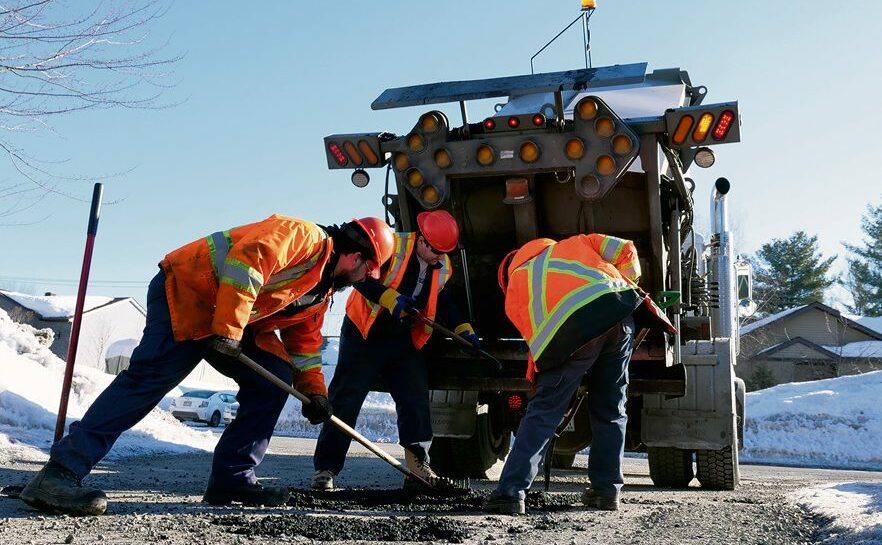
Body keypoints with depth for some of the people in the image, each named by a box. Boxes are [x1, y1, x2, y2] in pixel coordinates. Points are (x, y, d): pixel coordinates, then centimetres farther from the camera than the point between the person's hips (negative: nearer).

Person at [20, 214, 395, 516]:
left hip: (235, 325, 10)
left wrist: (313, 390, 15)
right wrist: (227, 331, -29)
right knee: (152, 377, -22)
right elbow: (248, 260, -28)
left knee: (275, 379, 1)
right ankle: (60, 474, -22)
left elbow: (304, 343, 24)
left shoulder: (321, 291, 17)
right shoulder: (304, 236, -14)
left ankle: (231, 481, 2)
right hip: (187, 292, -10)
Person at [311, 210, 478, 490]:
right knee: (345, 400, -4)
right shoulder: (392, 246, -17)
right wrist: (389, 297, -32)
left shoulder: (443, 267, 4)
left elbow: (442, 301, 16)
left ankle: (418, 464, 14)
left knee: (416, 400, 3)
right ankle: (325, 468, 2)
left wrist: (463, 329, 7)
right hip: (365, 334, -5)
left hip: (404, 340, 6)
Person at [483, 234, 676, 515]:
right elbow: (625, 250, 26)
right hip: (618, 311, 3)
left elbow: (536, 337, 22)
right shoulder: (574, 244, 36)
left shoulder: (514, 290, 29)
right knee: (610, 410, 19)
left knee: (543, 412, 4)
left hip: (569, 329, -3)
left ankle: (511, 492, 2)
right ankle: (606, 489, 26)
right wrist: (627, 287, 37)